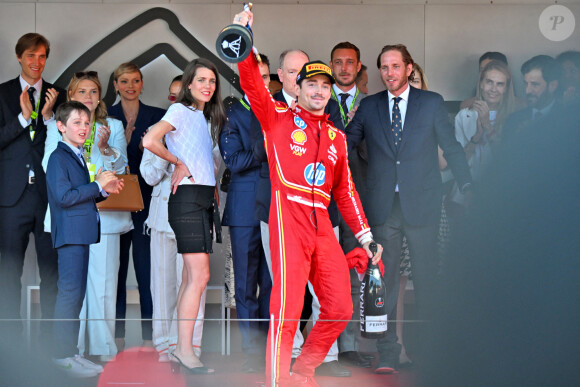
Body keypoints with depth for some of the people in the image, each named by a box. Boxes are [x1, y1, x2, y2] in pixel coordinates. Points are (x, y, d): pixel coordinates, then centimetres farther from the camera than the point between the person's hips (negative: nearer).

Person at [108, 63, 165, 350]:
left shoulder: (156, 116, 8)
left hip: (145, 199, -1)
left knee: (147, 267, -3)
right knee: (116, 267, 3)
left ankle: (149, 337, 1)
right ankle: (116, 336, 9)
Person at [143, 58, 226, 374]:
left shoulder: (204, 117, 19)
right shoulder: (180, 110, -6)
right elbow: (150, 141, -22)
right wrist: (179, 164, -10)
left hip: (204, 199, 9)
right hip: (188, 198, -9)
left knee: (192, 277, 8)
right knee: (199, 276, -14)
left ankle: (181, 348, 11)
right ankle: (185, 350, -14)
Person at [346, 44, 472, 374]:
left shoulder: (432, 103, 5)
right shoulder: (368, 106, 10)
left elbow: (451, 146, 6)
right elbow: (347, 143, 15)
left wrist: (466, 185, -1)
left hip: (422, 204, -1)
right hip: (383, 206, 1)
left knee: (426, 277, 2)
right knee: (385, 280, 1)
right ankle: (388, 354, 5)